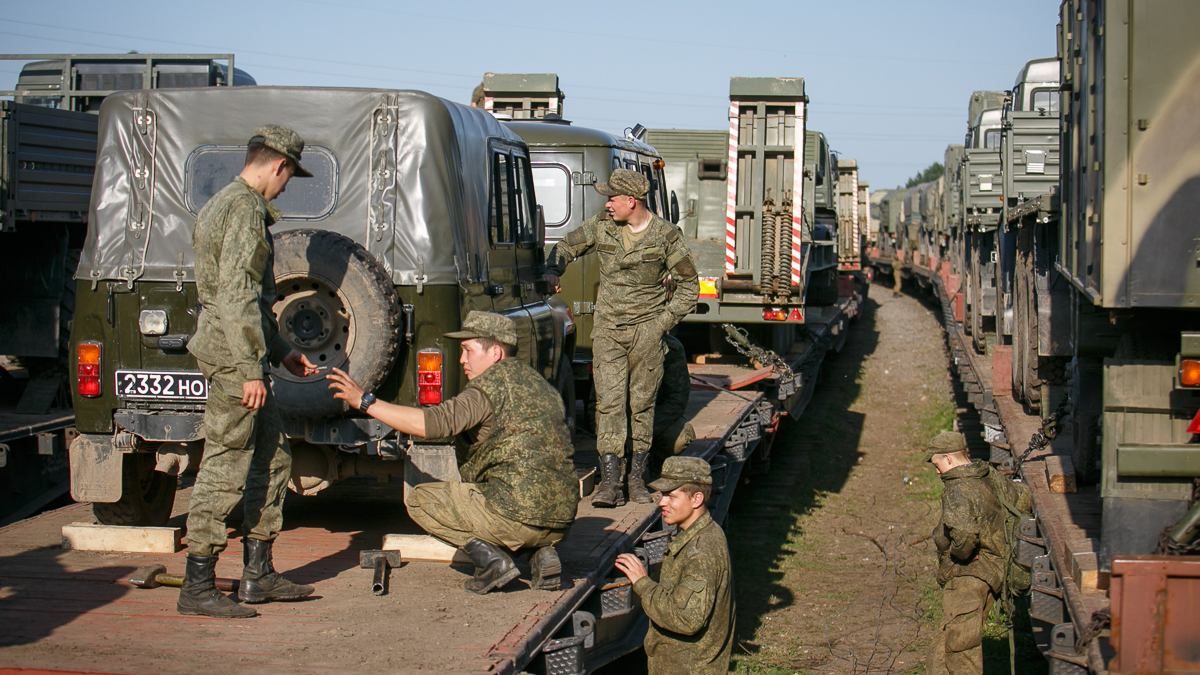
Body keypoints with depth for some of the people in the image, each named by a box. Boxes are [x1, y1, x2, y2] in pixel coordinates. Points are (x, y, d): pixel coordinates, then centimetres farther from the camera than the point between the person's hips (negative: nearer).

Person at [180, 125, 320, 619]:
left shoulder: (226, 205, 20)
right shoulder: (246, 210, -13)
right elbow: (235, 296, -22)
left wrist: (282, 354, 25)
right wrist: (250, 370, -23)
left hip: (240, 358, 11)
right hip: (234, 359, -11)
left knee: (272, 460, 14)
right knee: (225, 469, -7)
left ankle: (258, 575, 19)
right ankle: (197, 587, -3)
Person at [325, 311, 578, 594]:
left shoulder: (495, 382, -6)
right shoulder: (539, 383, 21)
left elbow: (436, 422, -19)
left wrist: (365, 401, -13)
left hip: (519, 515, -8)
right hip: (561, 524, 8)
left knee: (420, 499, 9)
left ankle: (490, 558, -6)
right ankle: (543, 552, 10)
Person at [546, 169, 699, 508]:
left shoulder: (665, 235, -5)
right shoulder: (601, 225, 0)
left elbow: (688, 285, 3)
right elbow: (567, 246, 14)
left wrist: (664, 321, -4)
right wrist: (552, 271, -5)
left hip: (646, 330, -1)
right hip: (608, 329, 1)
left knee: (642, 404, 5)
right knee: (609, 402, -9)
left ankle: (637, 478, 15)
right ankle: (610, 481, -11)